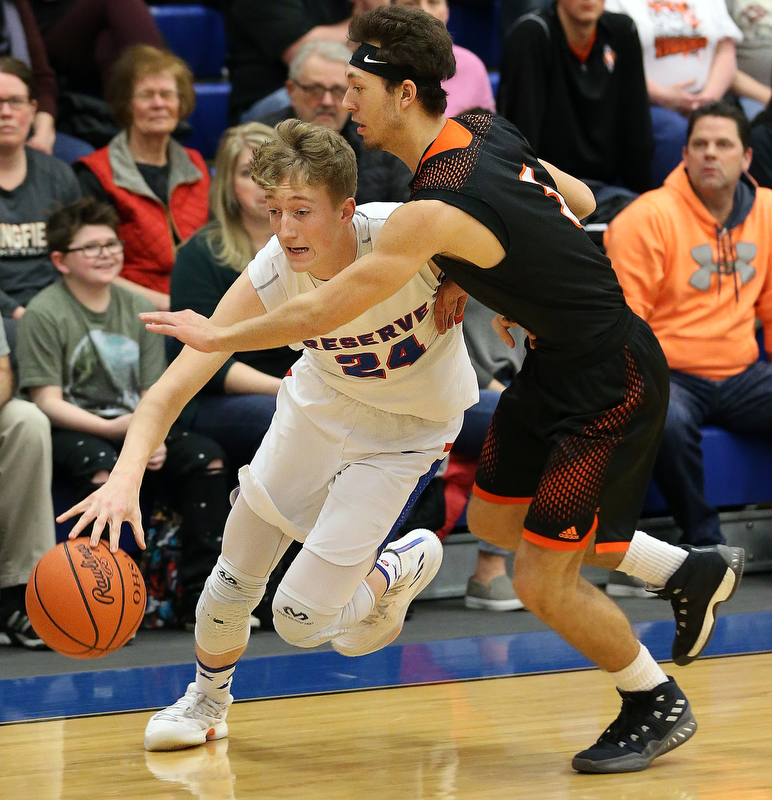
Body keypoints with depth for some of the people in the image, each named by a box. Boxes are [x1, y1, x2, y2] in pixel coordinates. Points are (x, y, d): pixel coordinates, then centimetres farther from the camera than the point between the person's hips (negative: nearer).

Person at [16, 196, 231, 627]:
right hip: (72, 429, -5)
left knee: (206, 457, -18)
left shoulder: (139, 309, 12)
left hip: (132, 426, 5)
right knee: (103, 467, -38)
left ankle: (202, 598, -14)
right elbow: (49, 401, -10)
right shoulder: (45, 314, -4)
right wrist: (110, 428, -23)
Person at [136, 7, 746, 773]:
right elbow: (580, 203, 15)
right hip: (559, 362, 10)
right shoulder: (486, 131, 0)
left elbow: (320, 313, -21)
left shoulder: (433, 210, -27)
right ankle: (692, 572, 32)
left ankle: (659, 707, 18)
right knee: (493, 517, 20)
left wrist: (217, 335, -5)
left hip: (611, 386, -10)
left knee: (543, 584, -4)